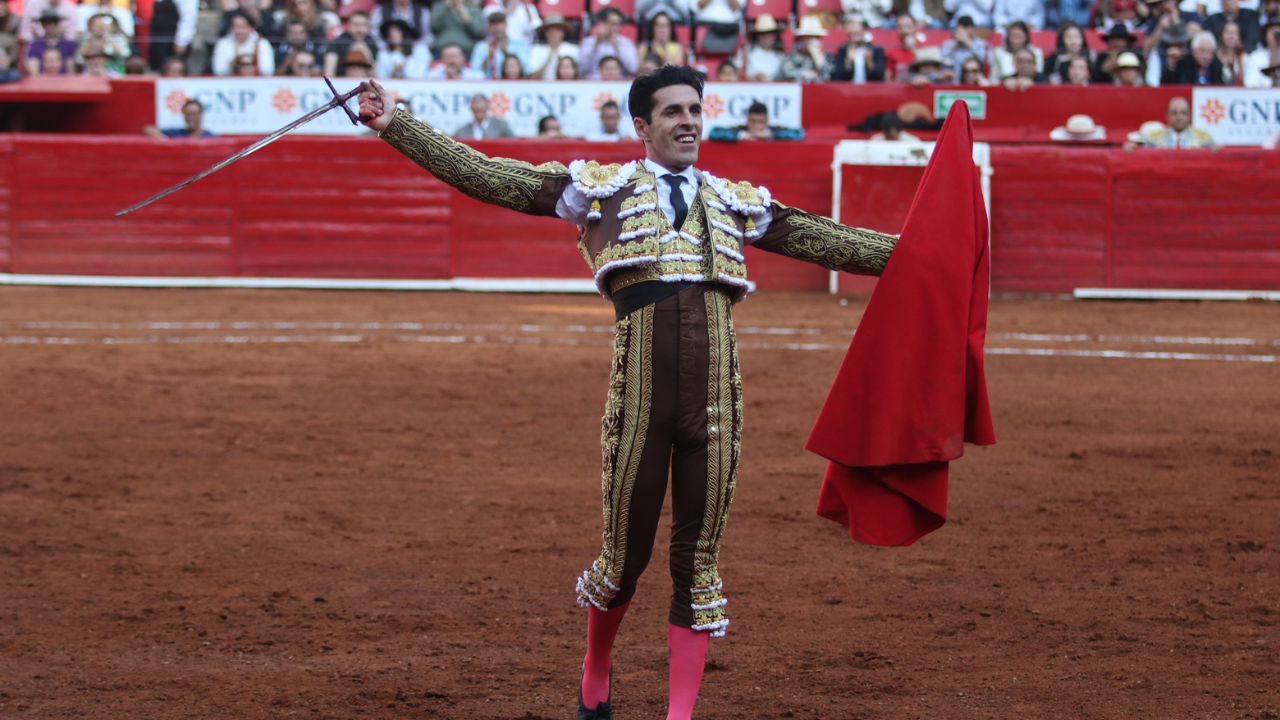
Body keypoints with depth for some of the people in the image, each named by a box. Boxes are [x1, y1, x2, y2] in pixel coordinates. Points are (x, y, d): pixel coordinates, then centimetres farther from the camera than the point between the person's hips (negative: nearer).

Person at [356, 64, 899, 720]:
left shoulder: (737, 203, 20)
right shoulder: (601, 188, 10)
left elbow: (828, 242, 25)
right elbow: (485, 176, 6)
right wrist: (395, 127, 0)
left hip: (716, 397, 2)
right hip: (640, 391, -2)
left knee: (699, 560, 3)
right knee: (625, 553, 6)